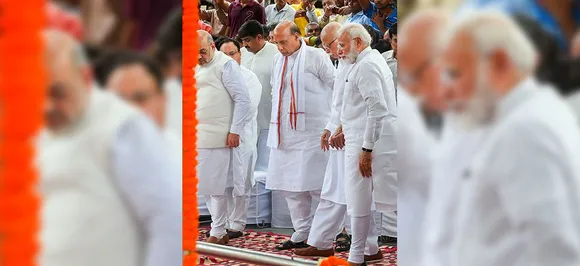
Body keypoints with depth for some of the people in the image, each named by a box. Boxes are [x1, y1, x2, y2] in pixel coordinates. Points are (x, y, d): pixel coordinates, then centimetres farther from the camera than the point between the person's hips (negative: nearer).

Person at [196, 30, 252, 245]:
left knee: (216, 186, -5)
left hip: (220, 137, -8)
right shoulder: (196, 68, 17)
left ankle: (218, 233, 2)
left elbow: (242, 99, -12)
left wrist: (235, 130, -15)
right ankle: (220, 230, 18)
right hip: (199, 137, 8)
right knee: (205, 186, 9)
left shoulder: (225, 65, -8)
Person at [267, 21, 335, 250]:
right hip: (285, 133, 7)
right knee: (290, 185, 8)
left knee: (315, 185, -6)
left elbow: (337, 86, -3)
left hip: (312, 132, -7)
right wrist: (277, 119, 16)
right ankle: (302, 233, 17)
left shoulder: (316, 57, -5)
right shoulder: (277, 60, 14)